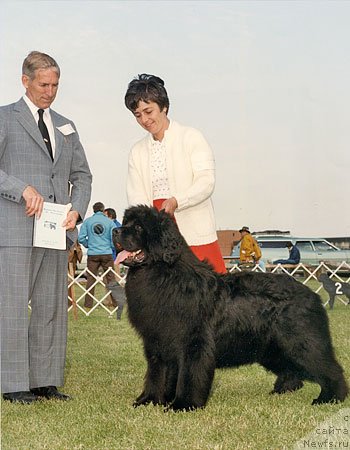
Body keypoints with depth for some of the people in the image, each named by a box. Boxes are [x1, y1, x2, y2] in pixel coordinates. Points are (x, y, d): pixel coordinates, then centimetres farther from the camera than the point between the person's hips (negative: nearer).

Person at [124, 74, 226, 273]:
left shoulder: (191, 137, 3)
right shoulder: (137, 152, 15)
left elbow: (206, 182, -8)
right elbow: (136, 197, 5)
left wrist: (175, 201, -25)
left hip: (196, 237, -3)